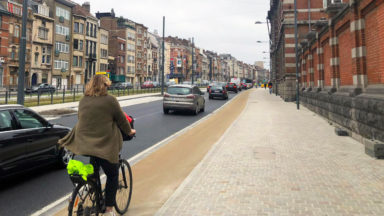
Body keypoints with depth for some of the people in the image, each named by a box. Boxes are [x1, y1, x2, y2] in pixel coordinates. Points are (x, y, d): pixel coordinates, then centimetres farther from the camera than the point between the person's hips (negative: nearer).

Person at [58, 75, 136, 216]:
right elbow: (121, 120, 0)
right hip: (105, 146, -5)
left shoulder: (83, 101, 9)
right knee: (112, 176, 11)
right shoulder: (110, 100, -7)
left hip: (82, 144, 5)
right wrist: (129, 131, 18)